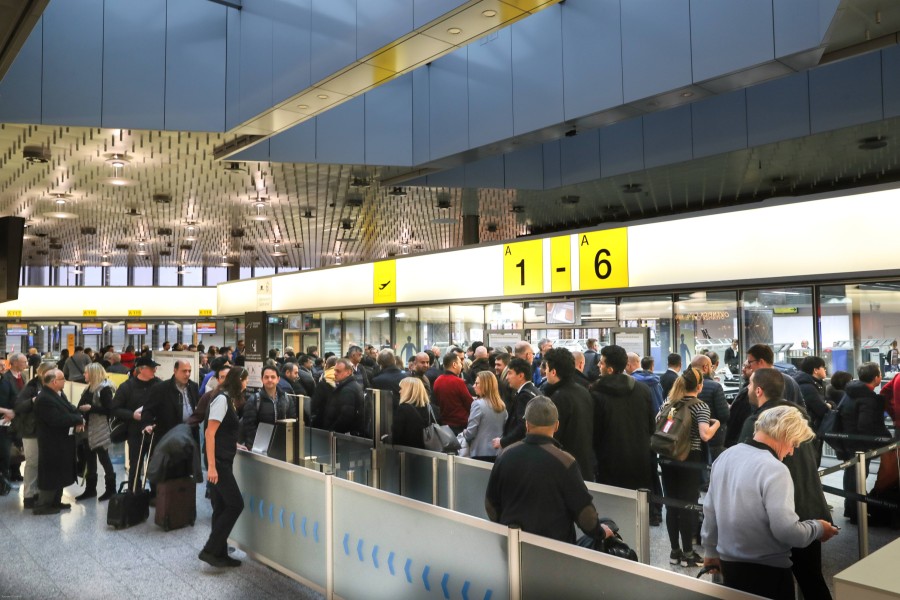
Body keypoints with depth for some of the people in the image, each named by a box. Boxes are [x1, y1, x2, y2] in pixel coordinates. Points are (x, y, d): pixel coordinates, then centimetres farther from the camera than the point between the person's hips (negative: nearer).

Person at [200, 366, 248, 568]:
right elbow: (210, 433, -19)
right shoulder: (222, 399, -13)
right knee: (236, 504, -7)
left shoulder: (230, 400, 12)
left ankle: (219, 553, 18)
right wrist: (211, 466, -23)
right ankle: (209, 550, -2)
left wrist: (236, 445, 26)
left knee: (222, 508, 11)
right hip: (218, 461, -9)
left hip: (224, 461, 9)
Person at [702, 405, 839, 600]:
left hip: (728, 562, 7)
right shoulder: (774, 469, -22)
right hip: (765, 569, -7)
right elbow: (786, 530, -26)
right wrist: (817, 528, -6)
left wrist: (711, 551, 20)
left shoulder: (725, 456, 1)